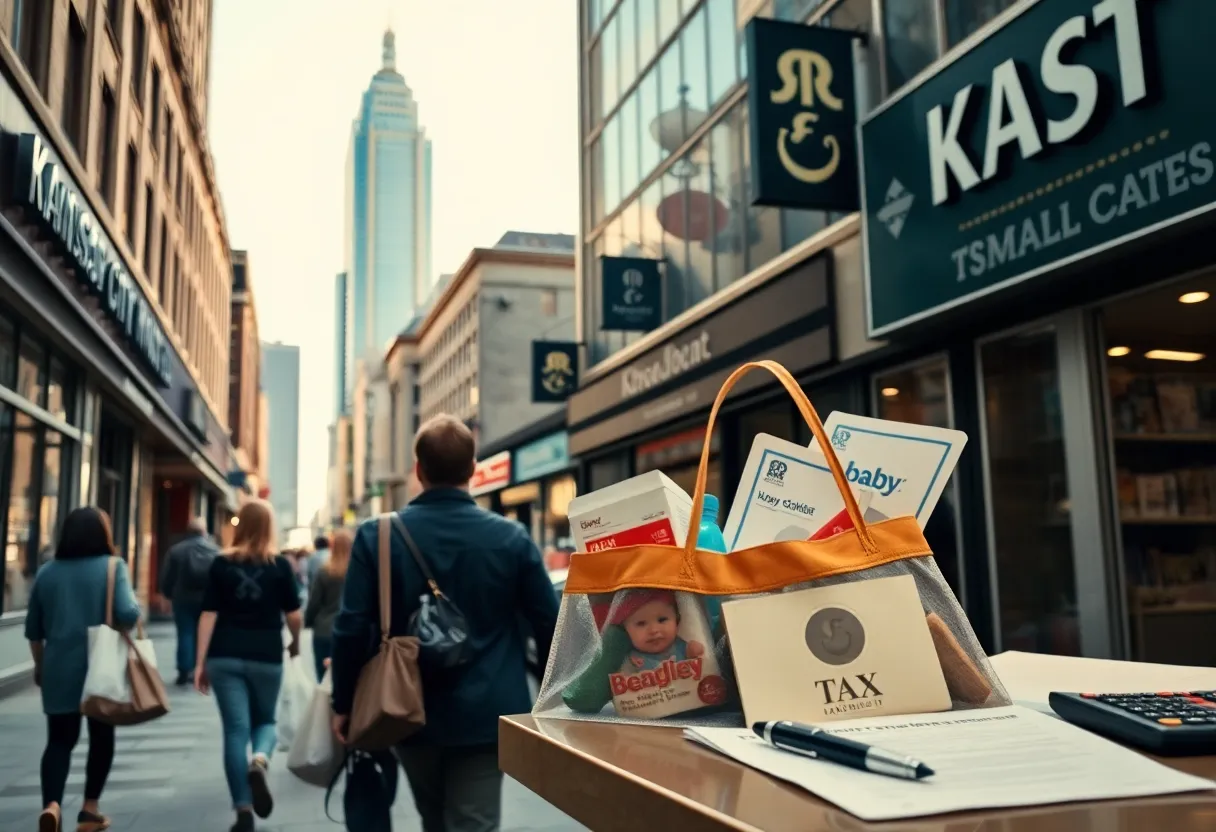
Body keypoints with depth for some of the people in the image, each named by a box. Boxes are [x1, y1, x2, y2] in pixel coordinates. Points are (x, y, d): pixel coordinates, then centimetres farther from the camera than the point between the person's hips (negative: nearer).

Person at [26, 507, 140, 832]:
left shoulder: (48, 571, 7)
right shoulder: (112, 567, -7)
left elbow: (33, 628, 13)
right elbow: (128, 613, -20)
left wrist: (40, 665, 26)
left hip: (59, 669, 3)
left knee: (59, 740, 8)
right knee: (101, 737, 14)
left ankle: (51, 805, -13)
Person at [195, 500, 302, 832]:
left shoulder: (221, 564, 1)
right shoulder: (280, 565, -1)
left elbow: (208, 615, -2)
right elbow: (293, 615, 1)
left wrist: (200, 662, 1)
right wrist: (295, 642, 22)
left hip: (225, 658, 1)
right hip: (266, 658, -1)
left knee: (235, 729, 4)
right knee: (265, 721, 18)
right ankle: (259, 761, -15)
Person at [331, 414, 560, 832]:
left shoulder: (377, 535, -8)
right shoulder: (512, 537, -7)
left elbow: (352, 627, -8)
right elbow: (549, 624, -3)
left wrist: (344, 703, 5)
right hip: (484, 715, -2)